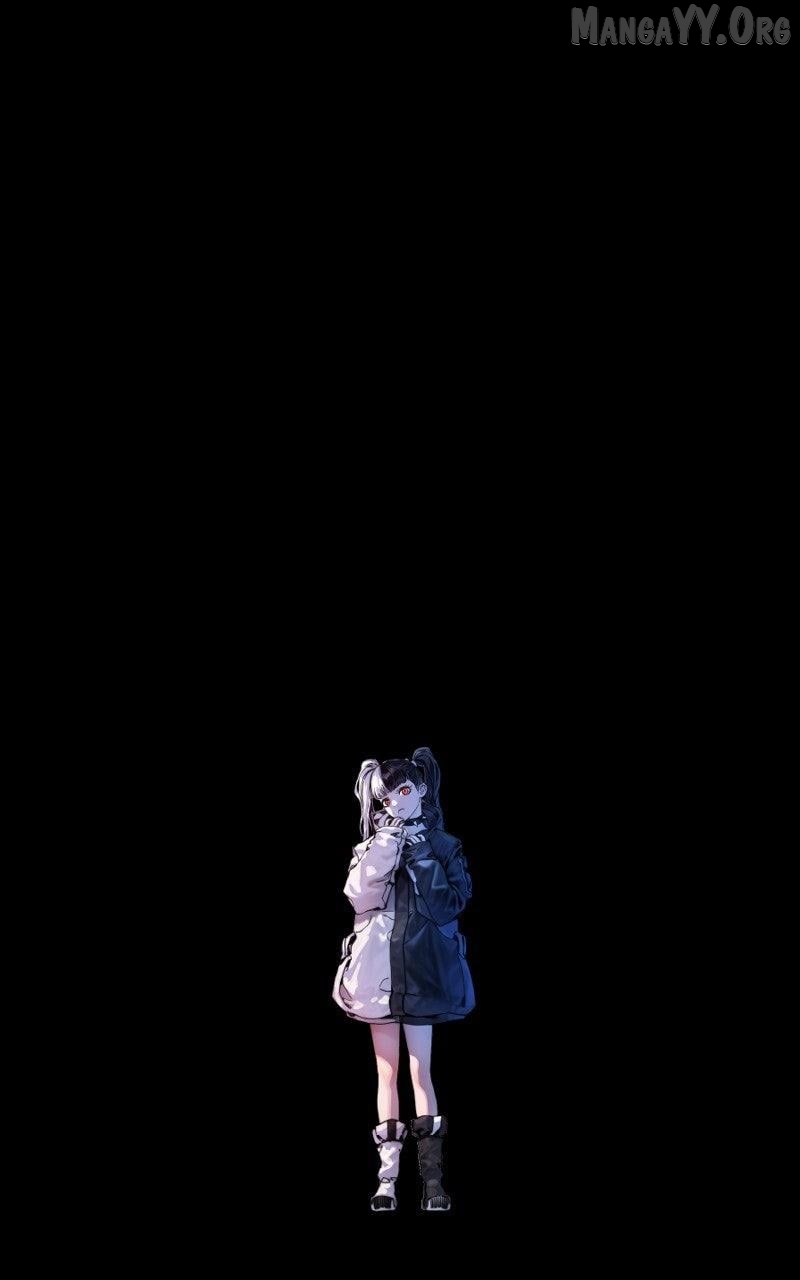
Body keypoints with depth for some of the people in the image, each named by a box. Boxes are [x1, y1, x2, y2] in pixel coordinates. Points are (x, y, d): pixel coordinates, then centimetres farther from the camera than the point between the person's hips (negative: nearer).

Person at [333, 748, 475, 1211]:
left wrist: (422, 865, -12)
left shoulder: (443, 846, 6)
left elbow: (459, 898, -6)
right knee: (387, 1071, 2)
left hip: (420, 969, -2)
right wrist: (381, 854, -15)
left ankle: (433, 1179, -5)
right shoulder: (376, 847, 11)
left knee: (420, 1070, -7)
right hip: (380, 965, 2)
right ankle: (388, 1178, 2)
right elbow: (359, 896, -5)